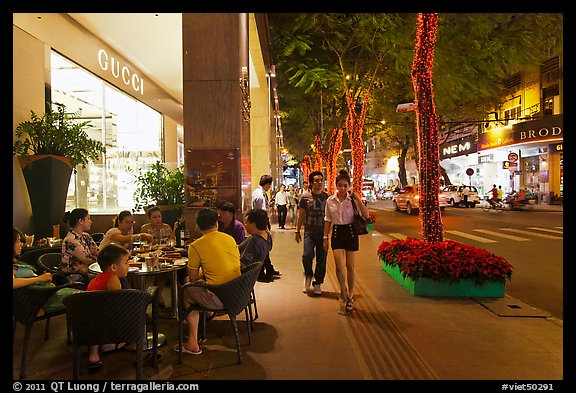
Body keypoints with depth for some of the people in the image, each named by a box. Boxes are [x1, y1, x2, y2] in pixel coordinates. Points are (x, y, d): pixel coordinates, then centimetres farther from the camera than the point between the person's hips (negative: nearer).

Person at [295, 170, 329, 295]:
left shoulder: (327, 197, 4)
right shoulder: (305, 197, 2)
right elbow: (301, 215, 9)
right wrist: (297, 231, 9)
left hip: (323, 233, 1)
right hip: (309, 232, -1)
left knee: (321, 259, 5)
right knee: (307, 256, -15)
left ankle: (317, 284, 22)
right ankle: (308, 275, 16)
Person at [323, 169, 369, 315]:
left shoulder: (353, 200, -3)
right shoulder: (330, 201, 4)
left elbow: (366, 215, -12)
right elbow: (328, 220, 9)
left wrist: (358, 199, -17)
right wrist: (325, 237, 6)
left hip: (351, 233, -1)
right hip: (336, 233, 1)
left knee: (350, 267, 5)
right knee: (339, 266, -11)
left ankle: (350, 295, 24)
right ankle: (344, 293, 12)